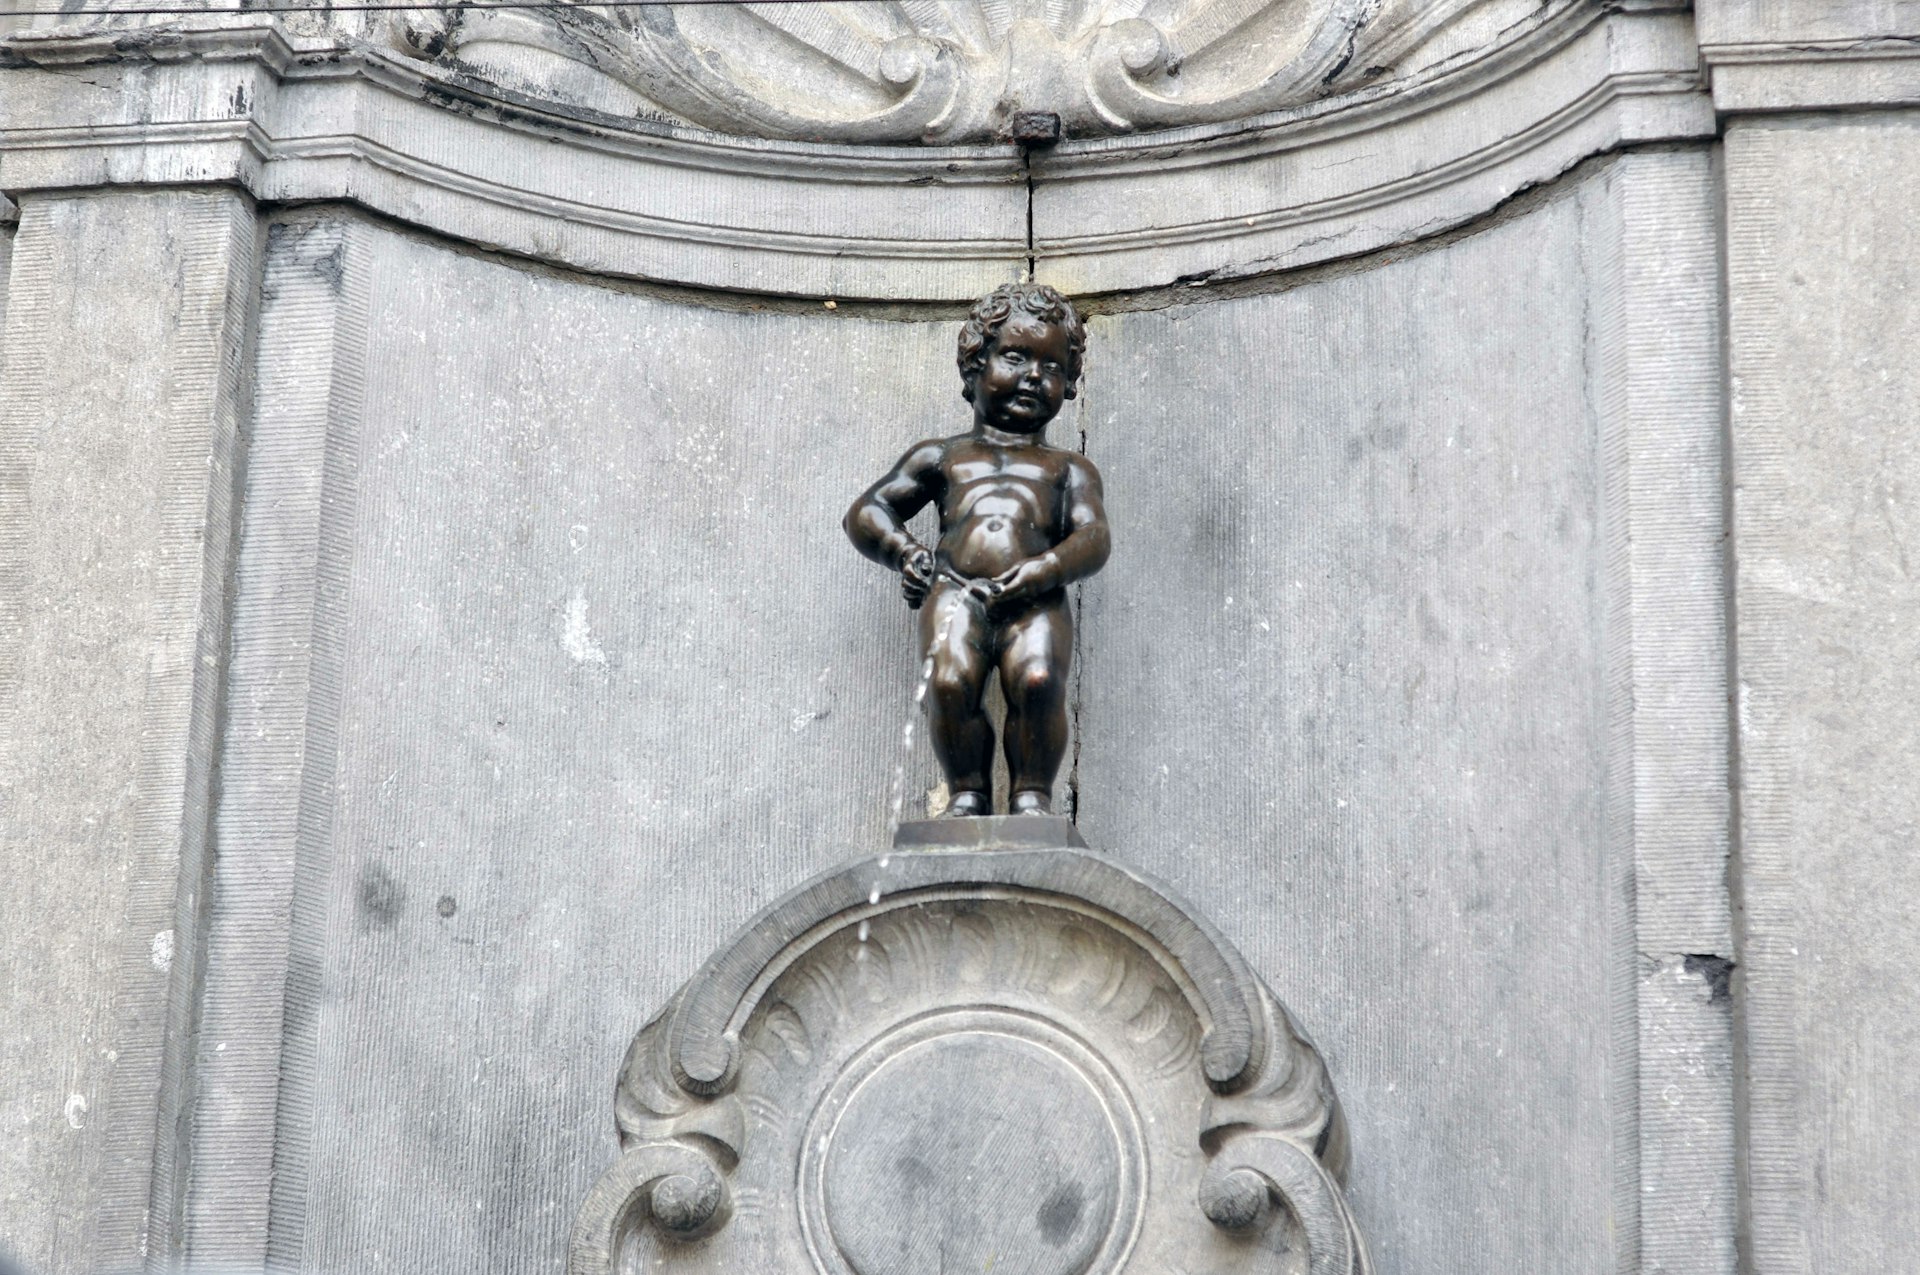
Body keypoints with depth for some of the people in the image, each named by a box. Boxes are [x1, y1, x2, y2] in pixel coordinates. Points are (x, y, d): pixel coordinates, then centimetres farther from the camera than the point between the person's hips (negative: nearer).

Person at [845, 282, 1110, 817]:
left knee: (1039, 681, -32)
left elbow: (1093, 536, 11)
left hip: (1034, 599, 0)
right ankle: (967, 791, -16)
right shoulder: (942, 457, 33)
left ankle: (1032, 793, -20)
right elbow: (866, 512, 28)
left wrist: (1047, 568, -12)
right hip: (956, 591, 1)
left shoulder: (1069, 469, 30)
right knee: (950, 681, -31)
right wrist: (902, 551, 5)